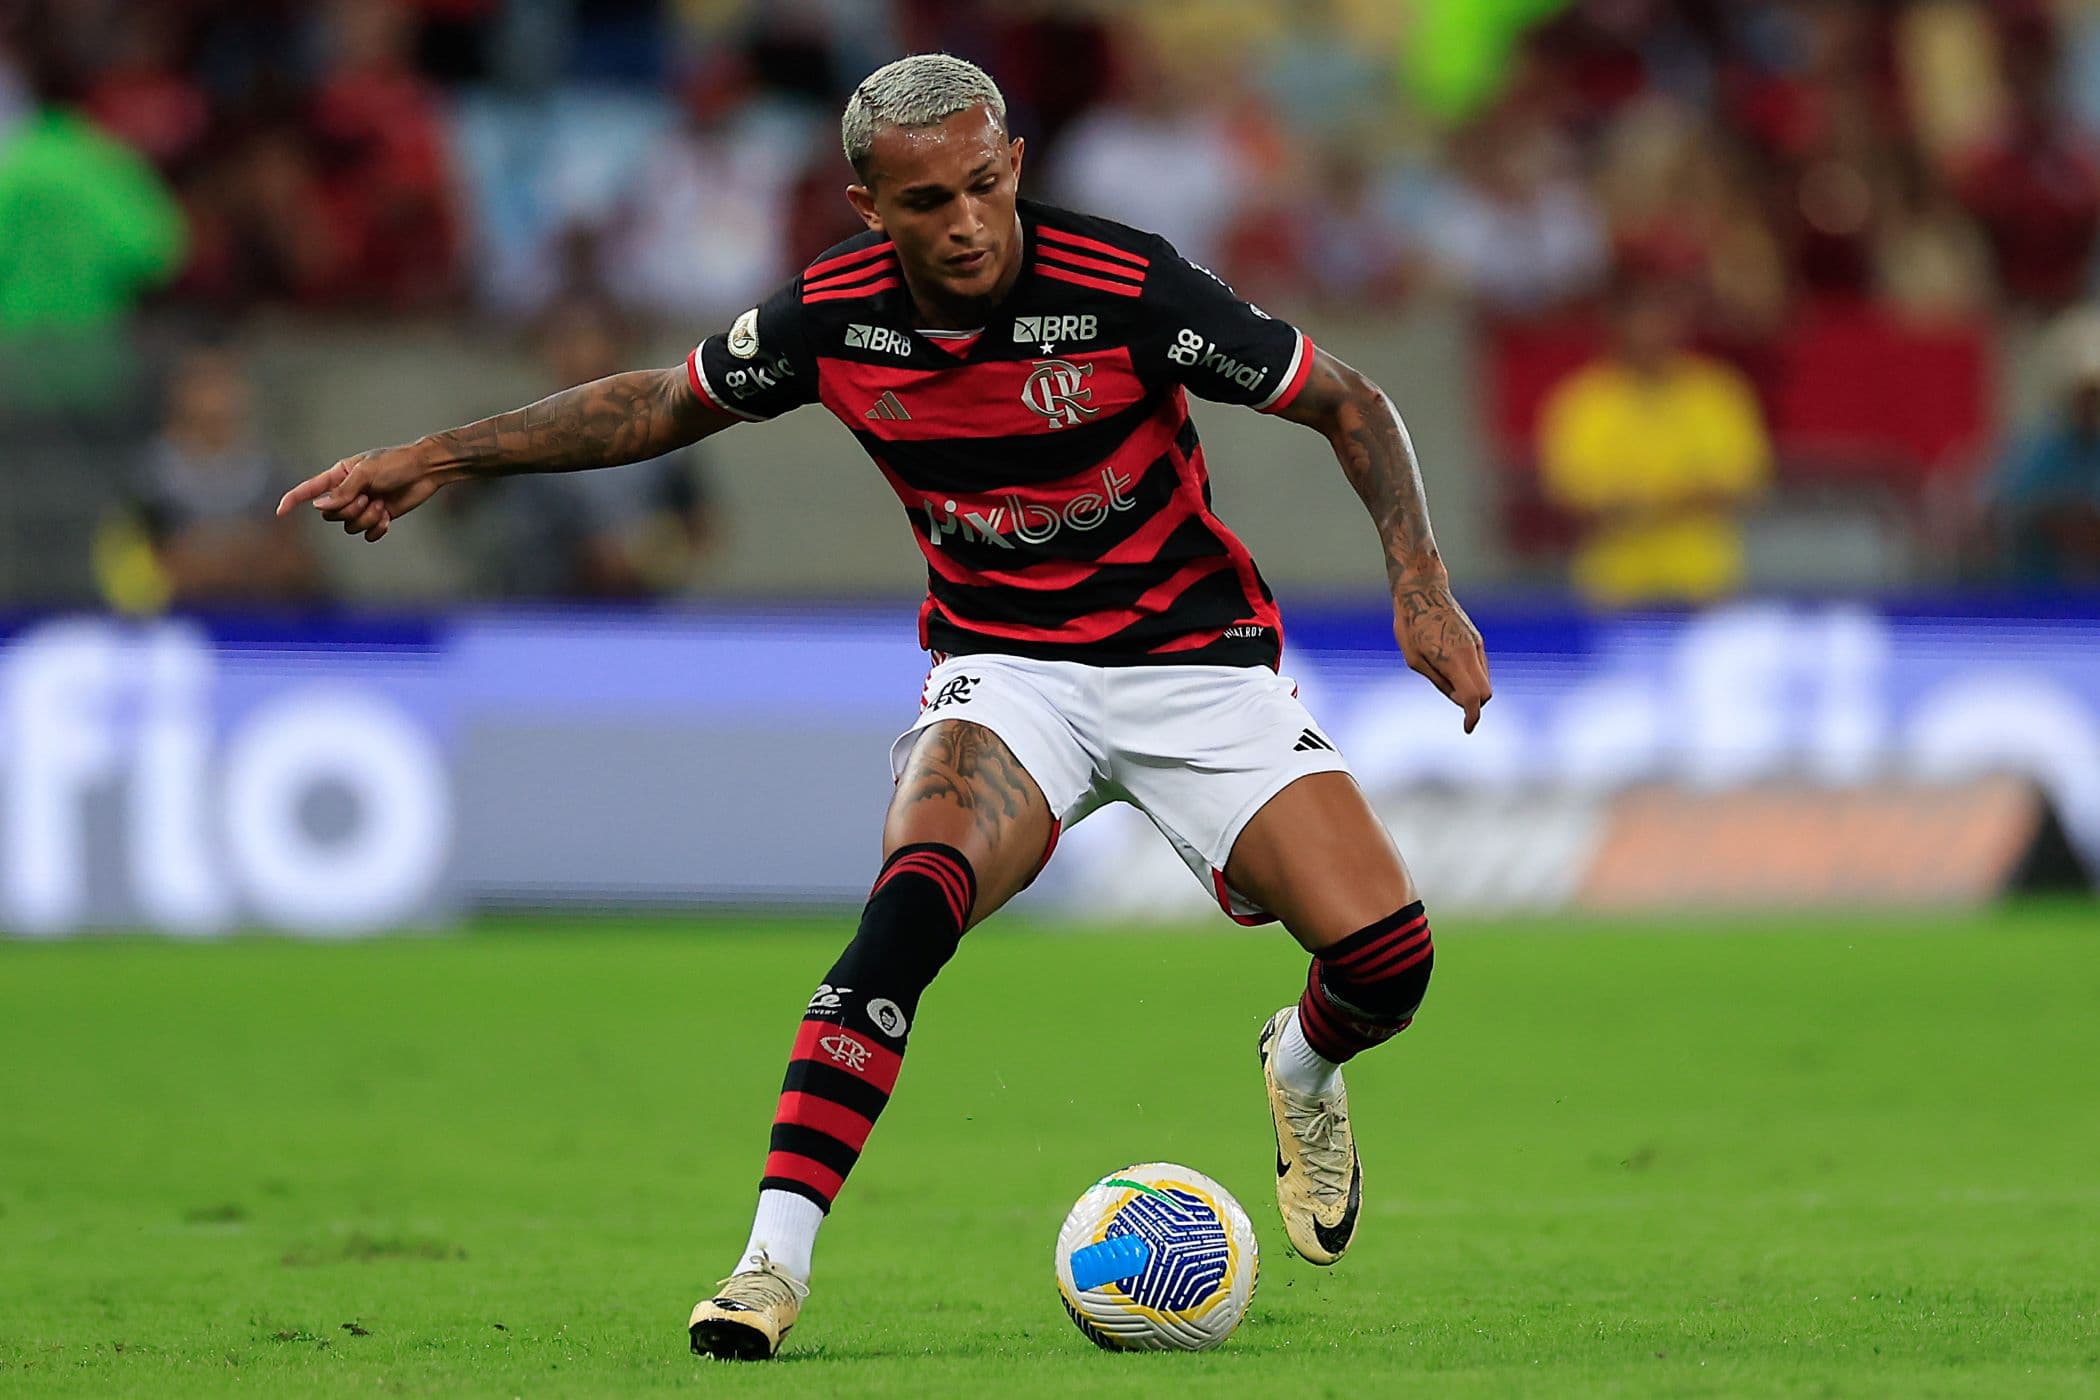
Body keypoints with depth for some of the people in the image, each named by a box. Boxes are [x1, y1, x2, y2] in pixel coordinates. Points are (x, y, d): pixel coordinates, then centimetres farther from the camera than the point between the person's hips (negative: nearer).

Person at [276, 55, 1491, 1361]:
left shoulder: (1123, 287, -21)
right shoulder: (833, 315, -11)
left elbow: (1352, 404, -10)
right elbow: (659, 405, 9)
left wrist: (1423, 587, -21)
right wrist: (442, 456, 4)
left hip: (1189, 656, -1)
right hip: (1000, 665, 1)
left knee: (1384, 958, -15)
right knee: (913, 901, -31)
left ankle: (1305, 1070, 24)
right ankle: (775, 1258, -30)